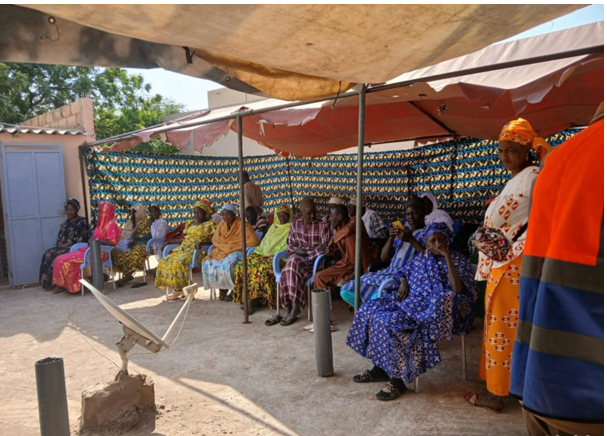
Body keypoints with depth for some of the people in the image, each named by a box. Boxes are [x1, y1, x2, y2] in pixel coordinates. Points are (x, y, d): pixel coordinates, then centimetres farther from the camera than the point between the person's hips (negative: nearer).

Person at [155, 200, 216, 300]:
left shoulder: (209, 224, 1)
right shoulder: (190, 223, 21)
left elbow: (212, 240, -6)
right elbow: (185, 237, 22)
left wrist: (202, 242, -24)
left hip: (197, 251, -7)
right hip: (184, 249, 8)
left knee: (179, 263, -31)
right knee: (164, 262, -11)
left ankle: (179, 289, -14)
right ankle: (178, 289, -11)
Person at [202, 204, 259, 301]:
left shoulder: (242, 225, -12)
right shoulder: (222, 224, 8)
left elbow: (253, 241, -20)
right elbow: (215, 239, 17)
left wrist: (235, 246, -15)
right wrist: (220, 246, -4)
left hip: (237, 252, -6)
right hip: (222, 251, 7)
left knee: (227, 264, -35)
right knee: (207, 263, -17)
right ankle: (222, 289, -8)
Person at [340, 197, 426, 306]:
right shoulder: (402, 231, 21)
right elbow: (384, 258, 15)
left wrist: (411, 240, -20)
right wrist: (391, 238, -1)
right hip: (390, 272, 7)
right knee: (346, 290, -6)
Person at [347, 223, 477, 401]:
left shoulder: (459, 261, -2)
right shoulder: (419, 259, 14)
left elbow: (458, 290, -18)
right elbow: (403, 272, 31)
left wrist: (447, 257, -21)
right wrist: (403, 282, 7)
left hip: (436, 310, -7)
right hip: (413, 301, 7)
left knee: (390, 321, -29)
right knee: (371, 309, -12)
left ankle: (399, 378, -15)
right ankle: (381, 367, -3)